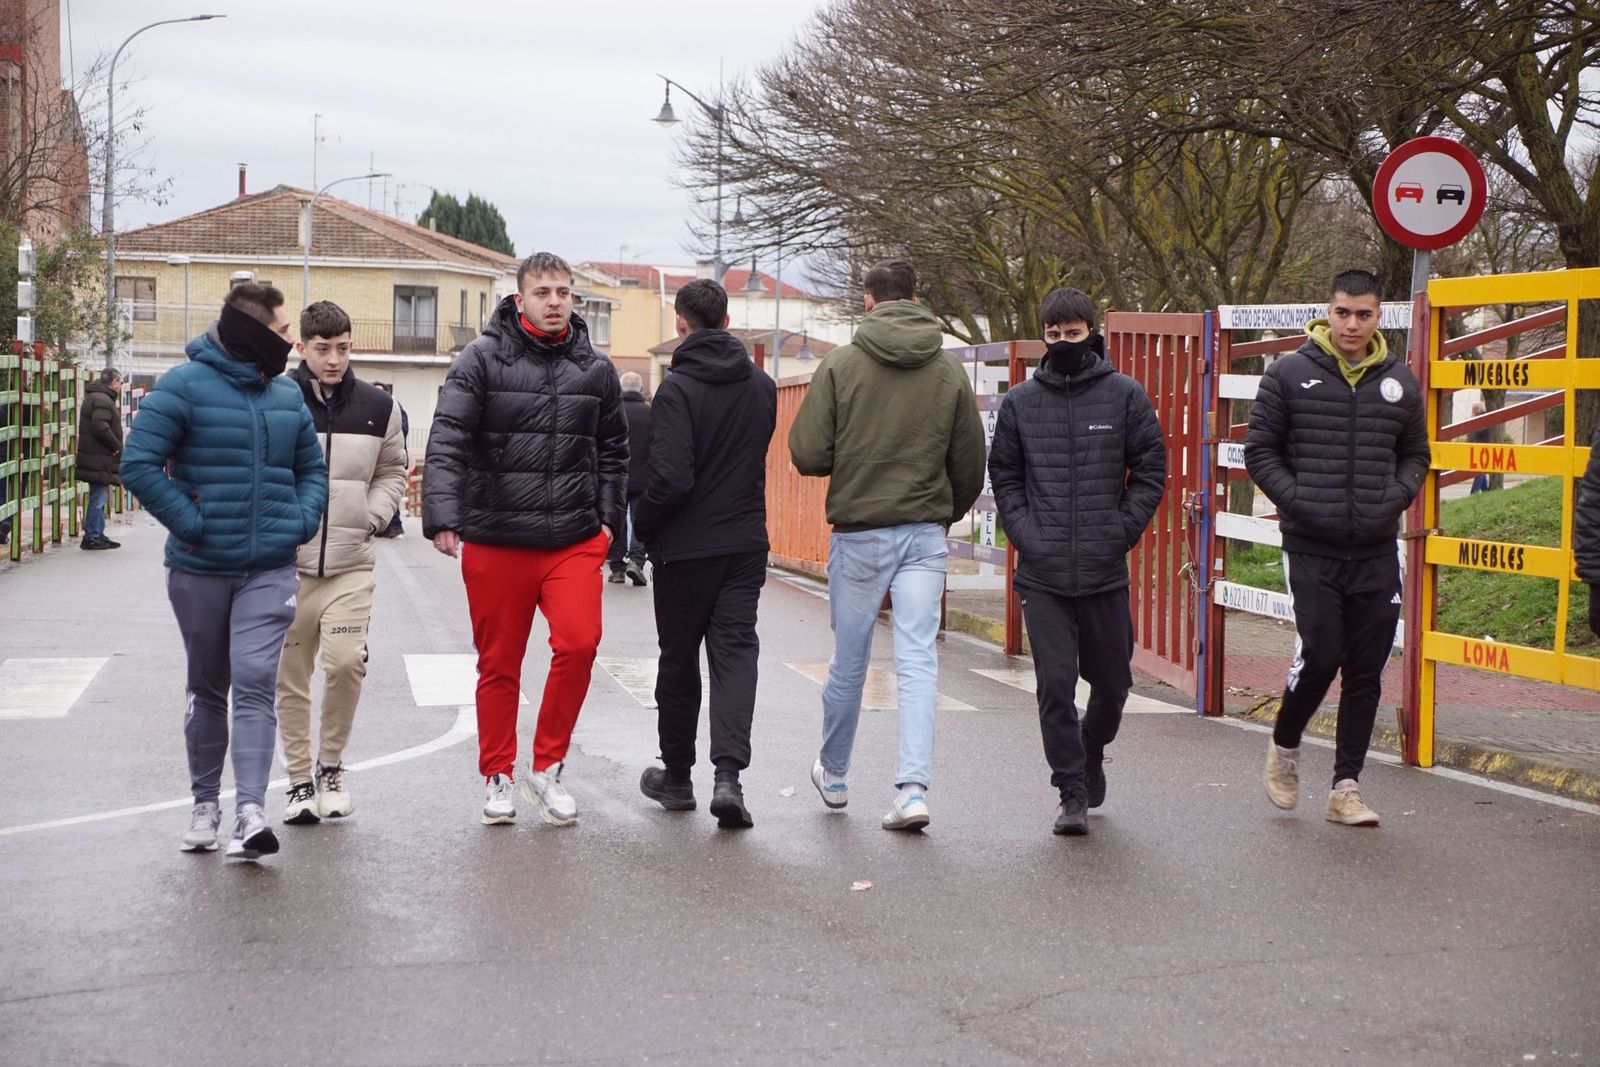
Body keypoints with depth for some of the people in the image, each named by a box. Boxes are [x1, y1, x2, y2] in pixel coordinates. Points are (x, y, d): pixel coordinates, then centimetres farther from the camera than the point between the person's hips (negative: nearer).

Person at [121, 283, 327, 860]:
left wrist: (301, 522, 3)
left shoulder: (287, 395, 10)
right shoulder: (185, 386, -6)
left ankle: (250, 812, -18)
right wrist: (190, 523, -14)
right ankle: (205, 803, 26)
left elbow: (313, 469, 21)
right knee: (207, 689, 12)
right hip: (199, 569, -2)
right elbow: (139, 463, -11)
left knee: (255, 683, -12)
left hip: (270, 570, 2)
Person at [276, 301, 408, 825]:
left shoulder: (378, 407, 5)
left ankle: (331, 763, 9)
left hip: (351, 564, 1)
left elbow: (392, 472, 17)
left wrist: (372, 515, 3)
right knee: (290, 677, 4)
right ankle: (300, 781, 17)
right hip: (287, 563, -1)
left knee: (346, 660, -14)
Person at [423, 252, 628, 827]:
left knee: (579, 642, -16)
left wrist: (609, 520, 10)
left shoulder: (596, 369, 9)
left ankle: (546, 767, 3)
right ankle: (498, 778, 25)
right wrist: (443, 516, -24)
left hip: (575, 540, 2)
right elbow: (447, 441, -11)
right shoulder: (482, 359, -3)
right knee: (499, 665, 8)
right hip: (495, 541, -2)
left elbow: (613, 452, 19)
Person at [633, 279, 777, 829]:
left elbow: (670, 478, -20)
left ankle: (676, 775, 23)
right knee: (735, 652, 2)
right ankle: (729, 773, -15)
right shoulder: (762, 386, 4)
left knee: (679, 660, 10)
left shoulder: (678, 389, -15)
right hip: (746, 544, 4)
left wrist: (640, 521, -4)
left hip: (687, 547, -4)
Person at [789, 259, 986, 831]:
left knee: (848, 662, 12)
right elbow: (971, 466, 8)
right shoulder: (950, 371, 3)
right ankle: (913, 788, -11)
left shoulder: (841, 364, -5)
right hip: (926, 535, 1)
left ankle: (833, 775, 31)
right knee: (918, 661, 0)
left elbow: (807, 453, -9)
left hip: (858, 532, -1)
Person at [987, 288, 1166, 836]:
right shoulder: (1019, 401, 6)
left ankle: (1092, 753, 40)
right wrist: (1024, 532, -2)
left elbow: (1150, 471, 4)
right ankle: (1072, 791, 5)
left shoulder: (1125, 395, 2)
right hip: (1042, 573, 0)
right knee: (1055, 684, -6)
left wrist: (1122, 531, -6)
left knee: (1111, 681, 12)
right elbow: (1003, 476, 12)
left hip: (1105, 571, 0)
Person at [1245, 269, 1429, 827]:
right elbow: (1260, 450, 2)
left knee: (1366, 671, 4)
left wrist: (1397, 495, -1)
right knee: (1319, 655, -10)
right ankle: (1284, 745, 19)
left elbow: (1416, 454, 19)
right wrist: (1296, 500, -10)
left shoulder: (1399, 382, 8)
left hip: (1377, 551, 3)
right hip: (1311, 549, -3)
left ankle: (1346, 786, 14)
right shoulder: (1289, 373, -1)